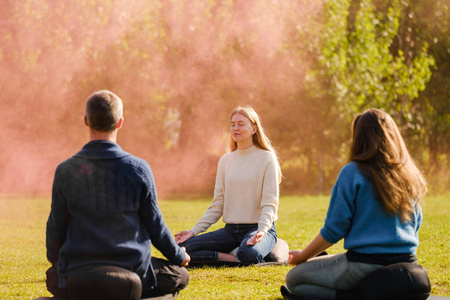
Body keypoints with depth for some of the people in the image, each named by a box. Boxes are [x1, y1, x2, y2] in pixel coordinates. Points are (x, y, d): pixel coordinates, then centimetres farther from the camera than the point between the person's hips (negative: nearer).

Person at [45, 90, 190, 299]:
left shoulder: (65, 171, -8)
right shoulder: (138, 168, -11)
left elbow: (56, 227, 3)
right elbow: (154, 224, -1)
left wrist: (54, 258, 26)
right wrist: (179, 255, 19)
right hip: (132, 272, -2)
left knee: (53, 277, 37)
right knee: (180, 275, 23)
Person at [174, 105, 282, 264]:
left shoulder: (266, 158, -2)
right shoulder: (225, 160, 13)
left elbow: (269, 202, -7)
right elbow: (217, 205, 13)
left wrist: (262, 230, -25)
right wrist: (194, 230, 1)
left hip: (257, 228, -5)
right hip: (230, 230, 5)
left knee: (250, 253, -40)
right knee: (183, 248, -16)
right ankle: (234, 258, -13)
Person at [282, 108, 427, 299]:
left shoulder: (353, 173, -10)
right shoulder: (410, 177, 6)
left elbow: (334, 229, -9)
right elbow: (415, 225, 15)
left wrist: (302, 256, 6)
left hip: (366, 263, -8)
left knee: (294, 278, 8)